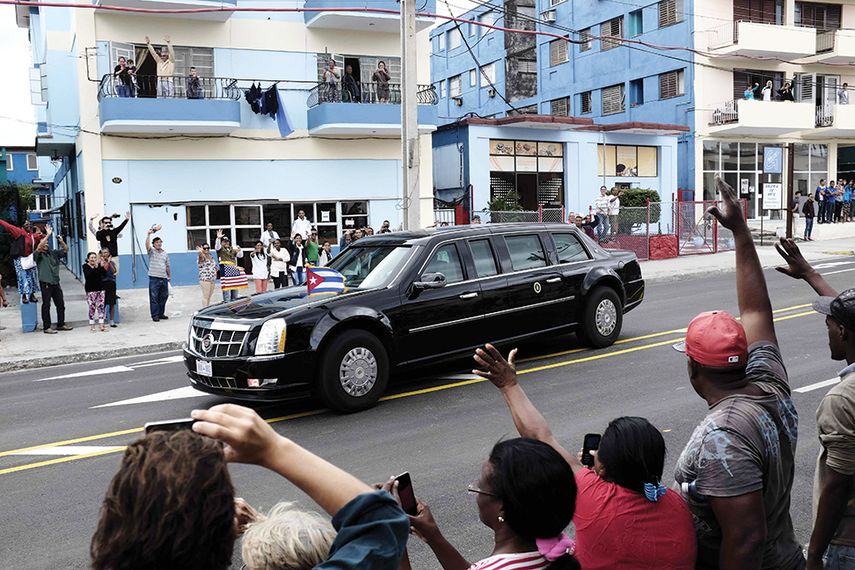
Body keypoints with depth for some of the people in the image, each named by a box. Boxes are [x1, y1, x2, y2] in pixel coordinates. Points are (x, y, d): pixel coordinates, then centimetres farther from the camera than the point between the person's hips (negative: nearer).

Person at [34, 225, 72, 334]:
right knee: (46, 305, -2)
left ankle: (61, 324, 22)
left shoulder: (53, 252, 12)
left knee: (60, 304, 10)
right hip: (45, 283, -6)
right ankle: (46, 327, 2)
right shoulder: (38, 255, -3)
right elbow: (39, 247, -22)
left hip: (56, 282, 6)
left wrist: (61, 241, -9)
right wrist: (48, 234, -22)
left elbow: (66, 249, 11)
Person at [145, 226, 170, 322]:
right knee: (154, 297, -5)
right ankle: (155, 315, -1)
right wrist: (148, 235, -30)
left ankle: (161, 314, 22)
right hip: (154, 278, -5)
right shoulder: (151, 251, 1)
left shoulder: (165, 253, 16)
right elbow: (147, 244, -19)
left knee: (163, 296, 10)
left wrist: (169, 275, 21)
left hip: (164, 278, 5)